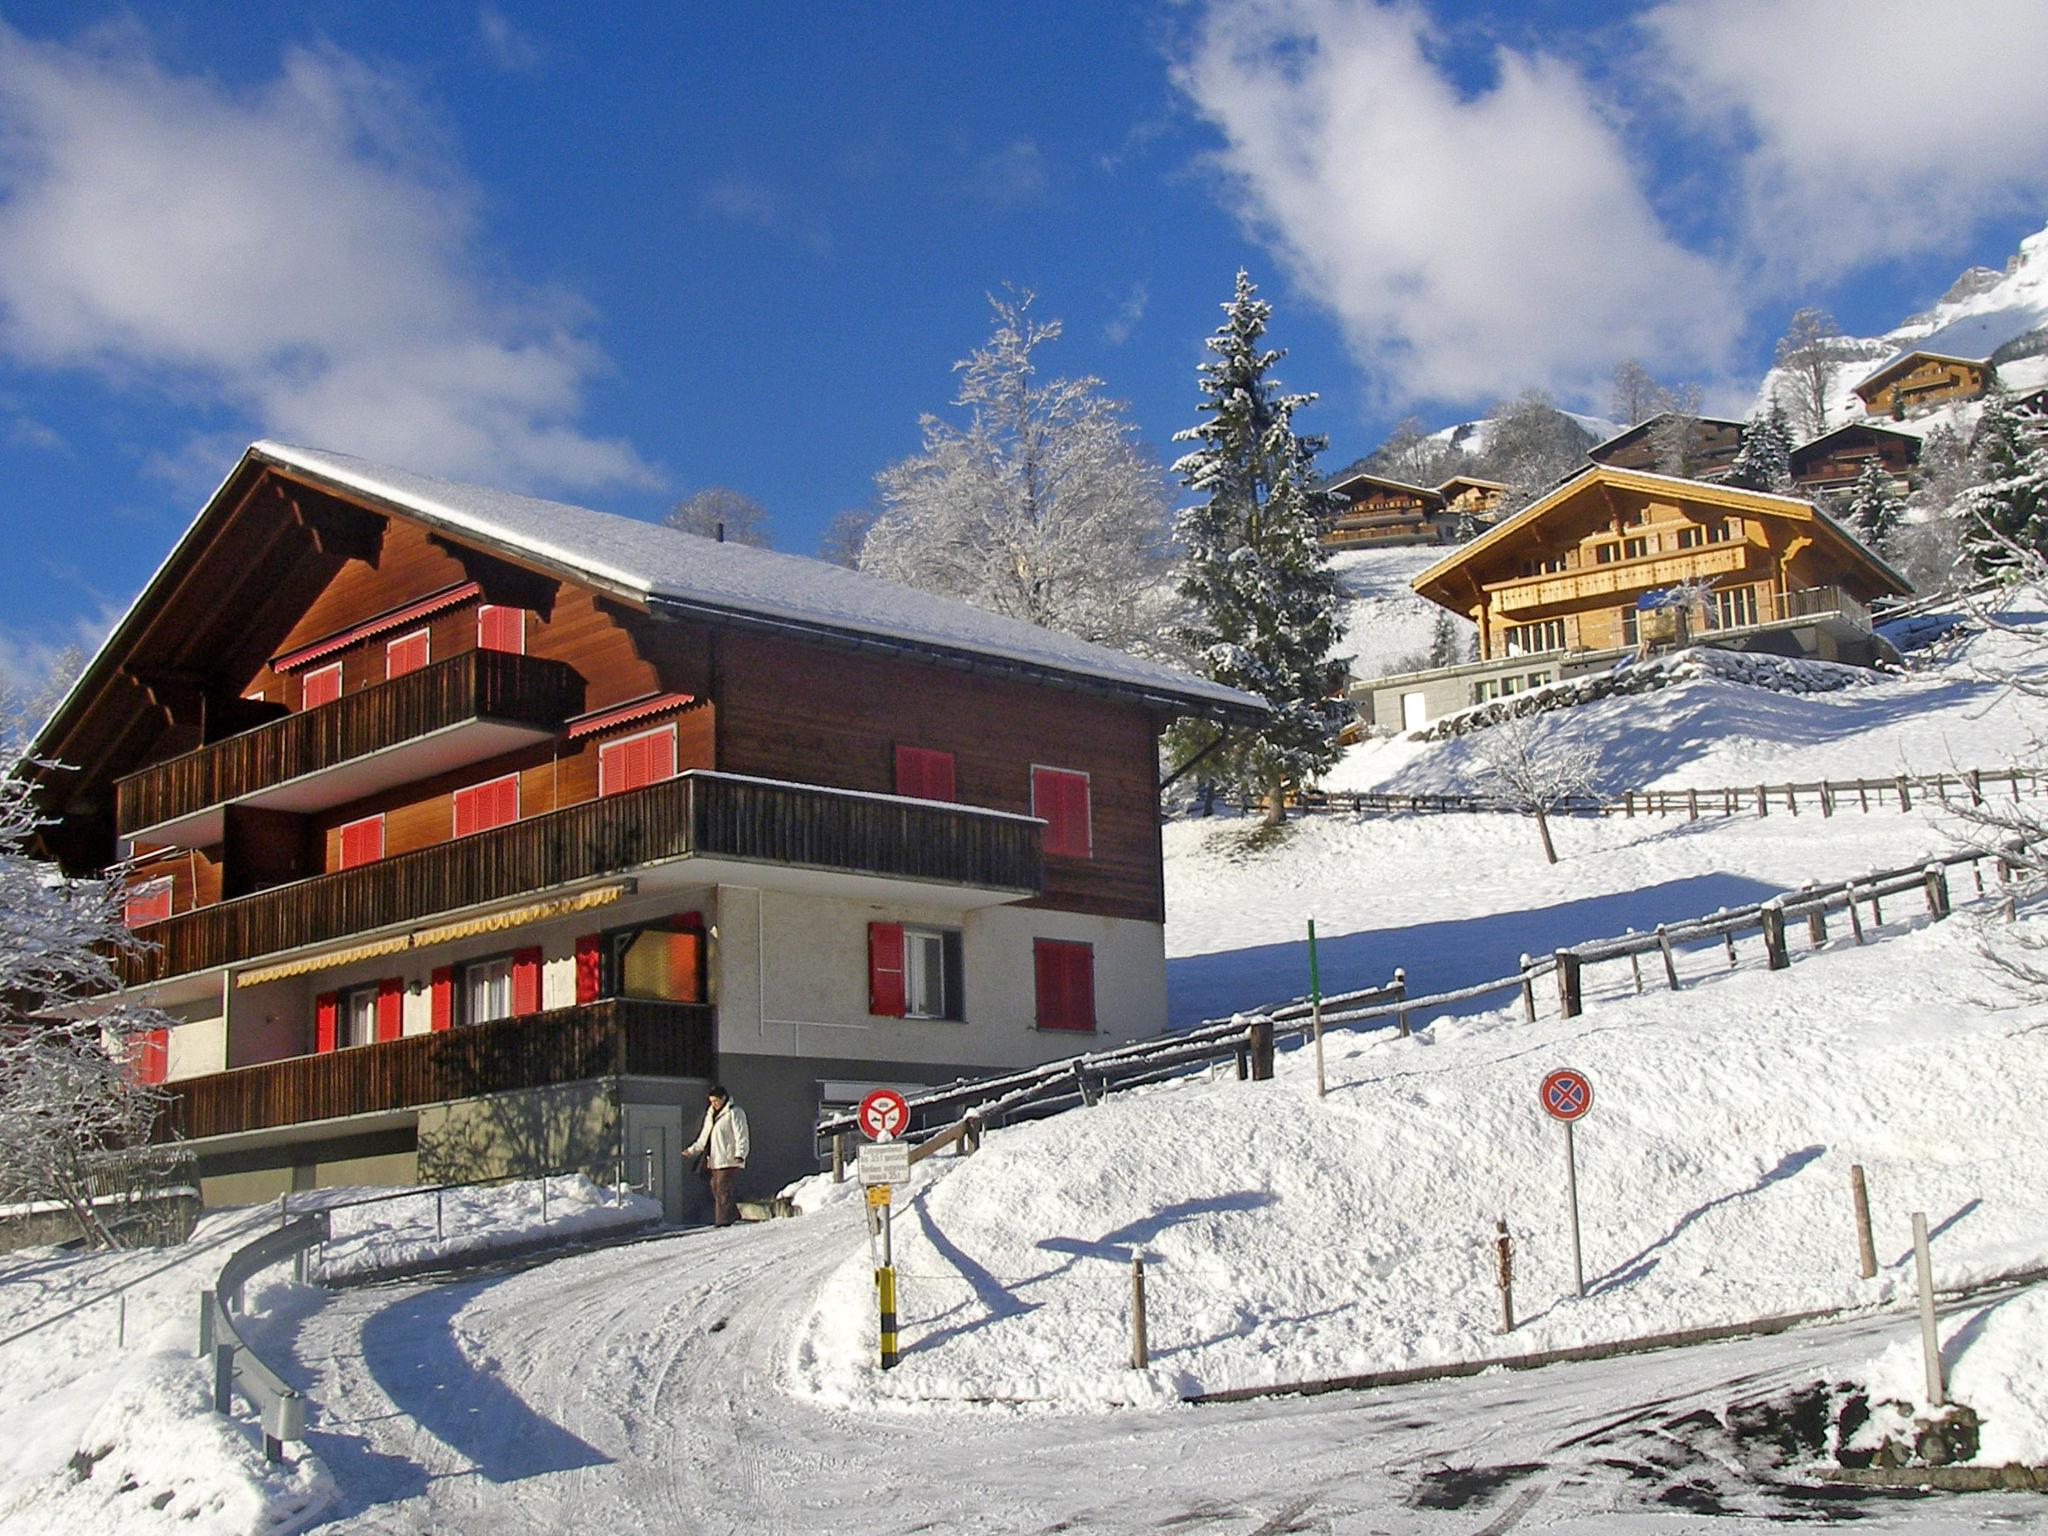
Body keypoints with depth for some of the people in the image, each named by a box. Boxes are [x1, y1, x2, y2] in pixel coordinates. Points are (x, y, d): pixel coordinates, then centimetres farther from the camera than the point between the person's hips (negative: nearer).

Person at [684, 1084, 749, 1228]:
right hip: (714, 1161, 8)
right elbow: (704, 1137, 26)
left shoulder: (734, 1113, -5)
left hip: (728, 1161, -8)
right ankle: (733, 1215, 16)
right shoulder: (711, 1115, 20)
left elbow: (741, 1136, -11)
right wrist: (692, 1151, 15)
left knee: (723, 1190, -12)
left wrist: (740, 1154, -22)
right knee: (715, 1189, 8)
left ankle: (724, 1219, -11)